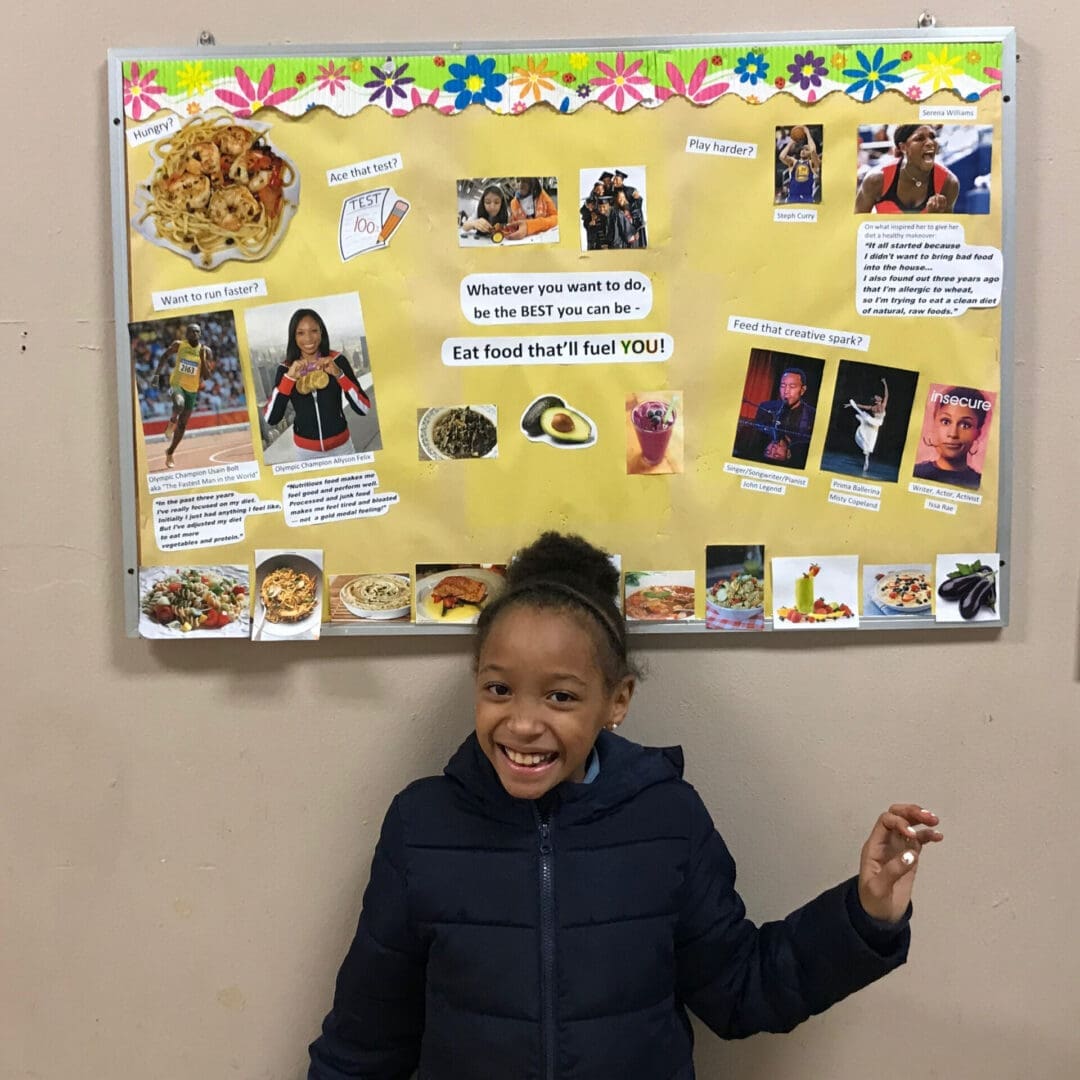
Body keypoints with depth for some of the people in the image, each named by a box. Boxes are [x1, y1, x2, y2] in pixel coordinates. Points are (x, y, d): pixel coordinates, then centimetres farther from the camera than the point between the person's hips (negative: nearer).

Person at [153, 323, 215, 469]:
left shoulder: (206, 351, -6)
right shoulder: (179, 345, -8)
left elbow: (206, 375, -9)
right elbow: (165, 356, 10)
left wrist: (202, 358, -22)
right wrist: (158, 373, 2)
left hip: (192, 390, 2)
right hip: (176, 384, -2)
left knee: (182, 424, 8)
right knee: (179, 404, -39)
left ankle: (170, 453, 26)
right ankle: (172, 422, -8)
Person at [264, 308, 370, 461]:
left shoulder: (337, 361, -10)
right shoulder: (286, 368, -7)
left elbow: (363, 409, -15)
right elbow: (271, 419, -16)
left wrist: (338, 374, -26)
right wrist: (289, 378, -24)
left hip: (340, 445, 0)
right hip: (305, 450, 0)